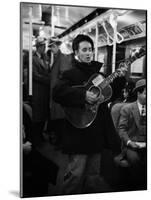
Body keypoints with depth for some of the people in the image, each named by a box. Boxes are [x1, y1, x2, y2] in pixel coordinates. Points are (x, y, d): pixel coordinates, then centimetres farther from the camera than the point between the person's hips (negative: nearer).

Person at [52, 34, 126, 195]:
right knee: (76, 173, -4)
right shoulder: (70, 73, -5)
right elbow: (57, 93, -22)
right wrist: (83, 95, -28)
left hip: (97, 131, 6)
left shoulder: (98, 71, 14)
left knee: (94, 173, 16)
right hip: (79, 131, -6)